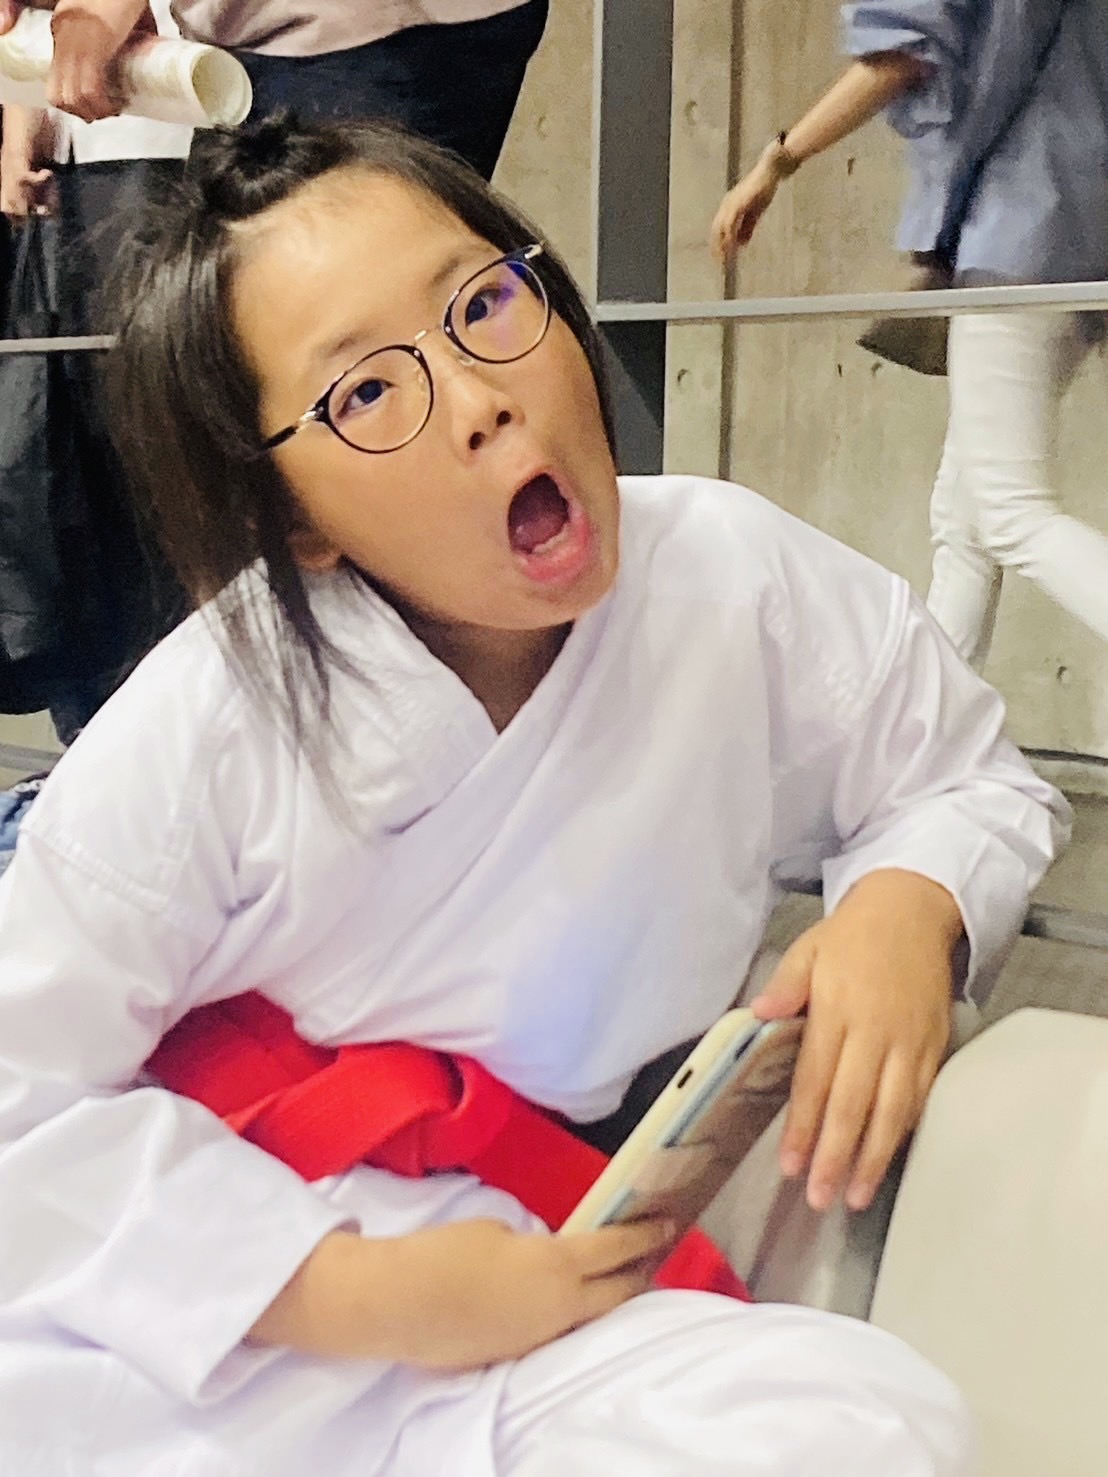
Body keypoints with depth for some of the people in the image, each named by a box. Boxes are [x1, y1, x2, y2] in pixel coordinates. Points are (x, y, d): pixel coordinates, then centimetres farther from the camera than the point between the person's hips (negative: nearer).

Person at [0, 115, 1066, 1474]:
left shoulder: (740, 583, -11)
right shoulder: (205, 732, -19)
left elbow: (971, 779, 6)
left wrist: (910, 905, -18)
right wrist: (361, 1294, -19)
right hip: (225, 1298, -2)